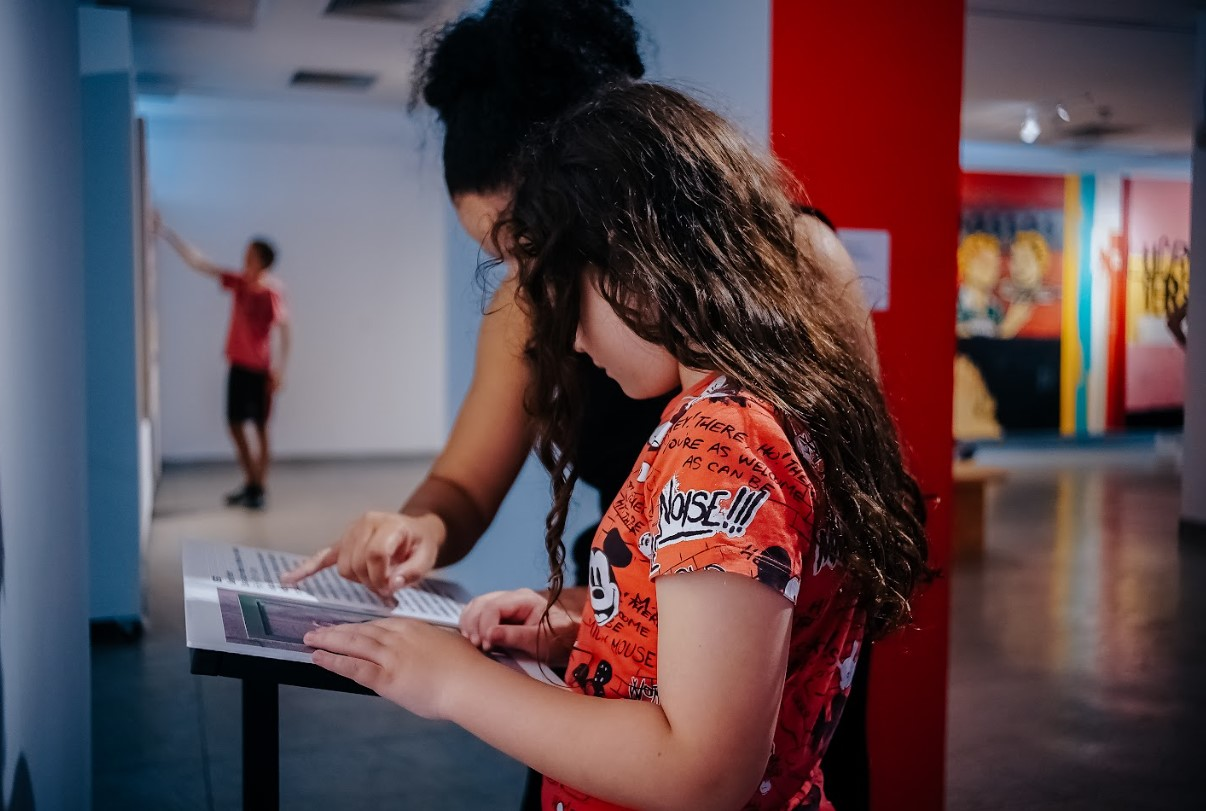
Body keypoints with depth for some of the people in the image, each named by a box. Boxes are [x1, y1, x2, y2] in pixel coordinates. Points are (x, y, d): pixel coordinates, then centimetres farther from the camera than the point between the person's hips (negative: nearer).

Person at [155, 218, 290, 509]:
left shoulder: (271, 293, -16)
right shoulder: (238, 283, 1)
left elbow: (286, 330, -14)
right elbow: (197, 262, 4)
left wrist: (280, 369, -16)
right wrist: (165, 232, 2)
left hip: (260, 369, -6)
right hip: (237, 365, 7)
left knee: (260, 426, 2)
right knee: (235, 424, 10)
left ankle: (261, 487, 11)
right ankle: (250, 482, 22)